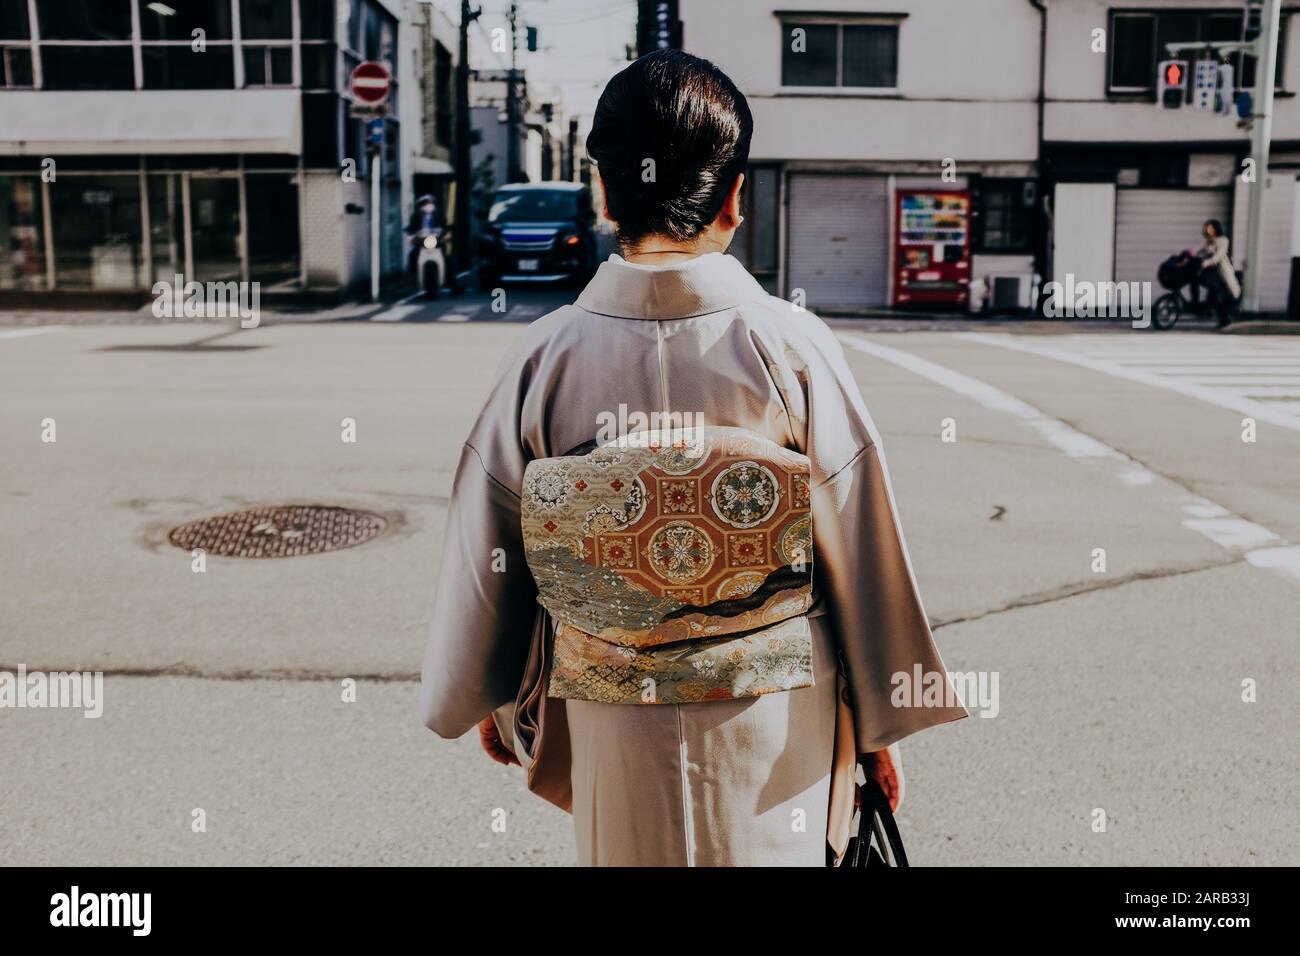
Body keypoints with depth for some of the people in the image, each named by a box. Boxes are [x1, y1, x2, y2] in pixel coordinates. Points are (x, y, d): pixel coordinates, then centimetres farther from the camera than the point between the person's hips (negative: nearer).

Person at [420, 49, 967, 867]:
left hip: (615, 732, 2)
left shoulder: (544, 357, -12)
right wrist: (883, 725, 6)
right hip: (774, 728, -1)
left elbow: (486, 556, -2)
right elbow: (863, 553, -8)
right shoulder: (794, 347, -15)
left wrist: (488, 699, 15)